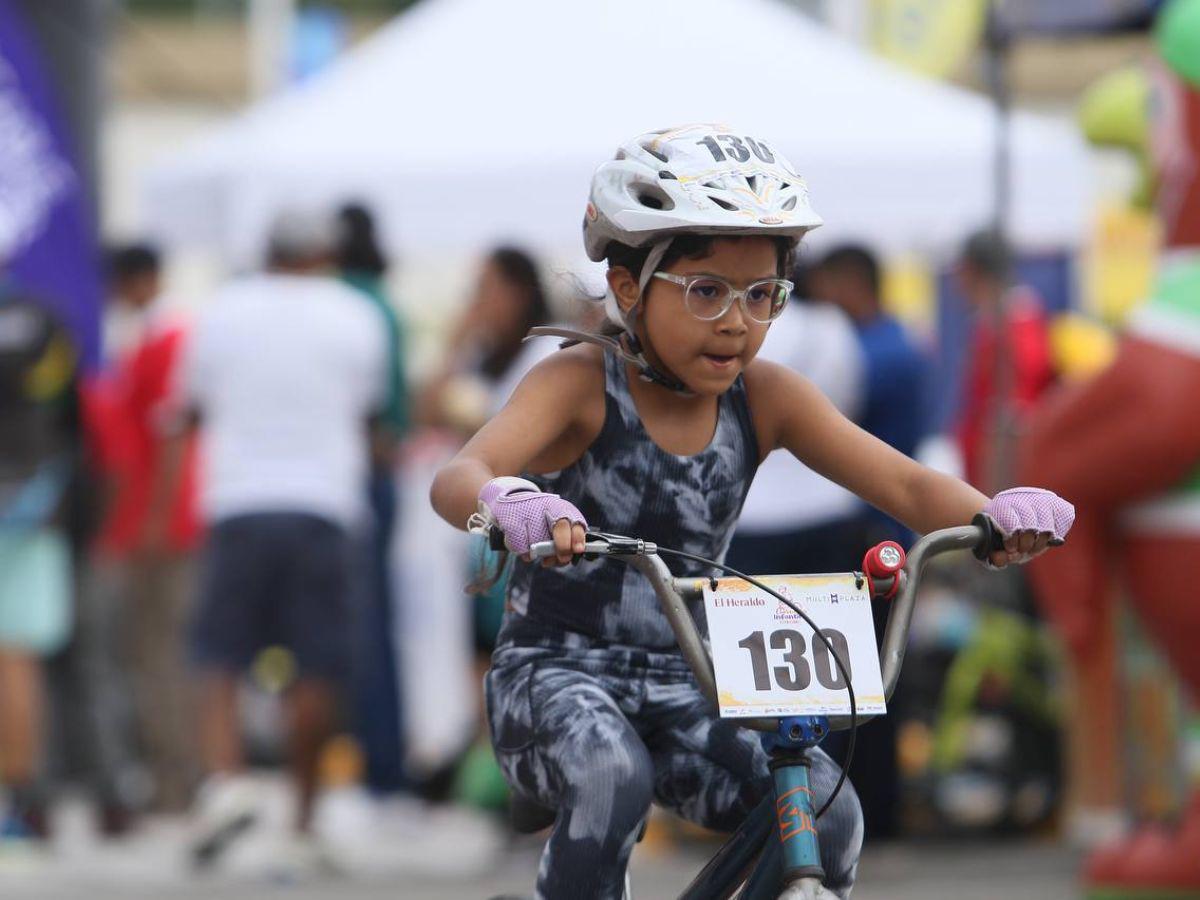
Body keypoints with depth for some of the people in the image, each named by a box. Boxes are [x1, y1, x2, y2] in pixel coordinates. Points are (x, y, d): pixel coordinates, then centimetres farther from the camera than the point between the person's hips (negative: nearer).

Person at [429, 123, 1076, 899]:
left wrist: (996, 514, -33)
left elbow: (902, 484, -9)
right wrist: (508, 505, -56)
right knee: (611, 780, -36)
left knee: (828, 816, -19)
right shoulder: (578, 385, -13)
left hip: (680, 690, 4)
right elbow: (458, 478, -30)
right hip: (558, 674, -4)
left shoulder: (765, 398, 0)